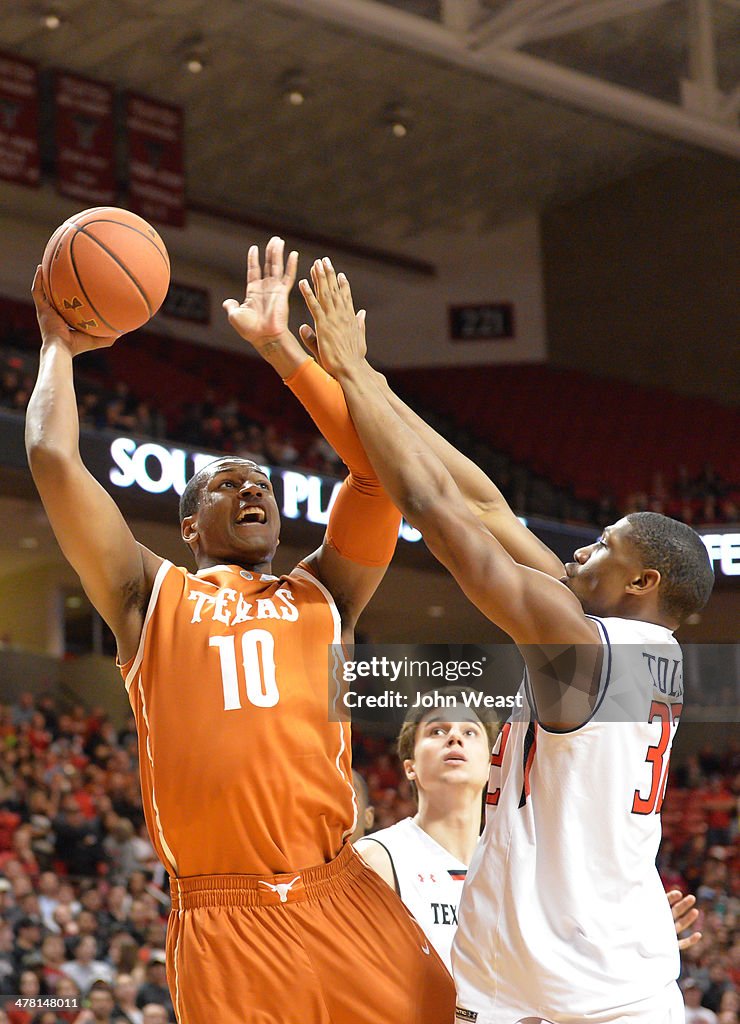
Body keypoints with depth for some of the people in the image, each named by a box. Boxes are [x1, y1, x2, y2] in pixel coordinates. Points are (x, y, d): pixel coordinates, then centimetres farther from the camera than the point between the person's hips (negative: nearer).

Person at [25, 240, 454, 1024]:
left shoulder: (321, 594, 19)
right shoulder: (150, 596, 13)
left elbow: (382, 465, 8)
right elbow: (53, 458, 4)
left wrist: (279, 349, 10)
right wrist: (59, 347, 19)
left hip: (344, 902, 2)